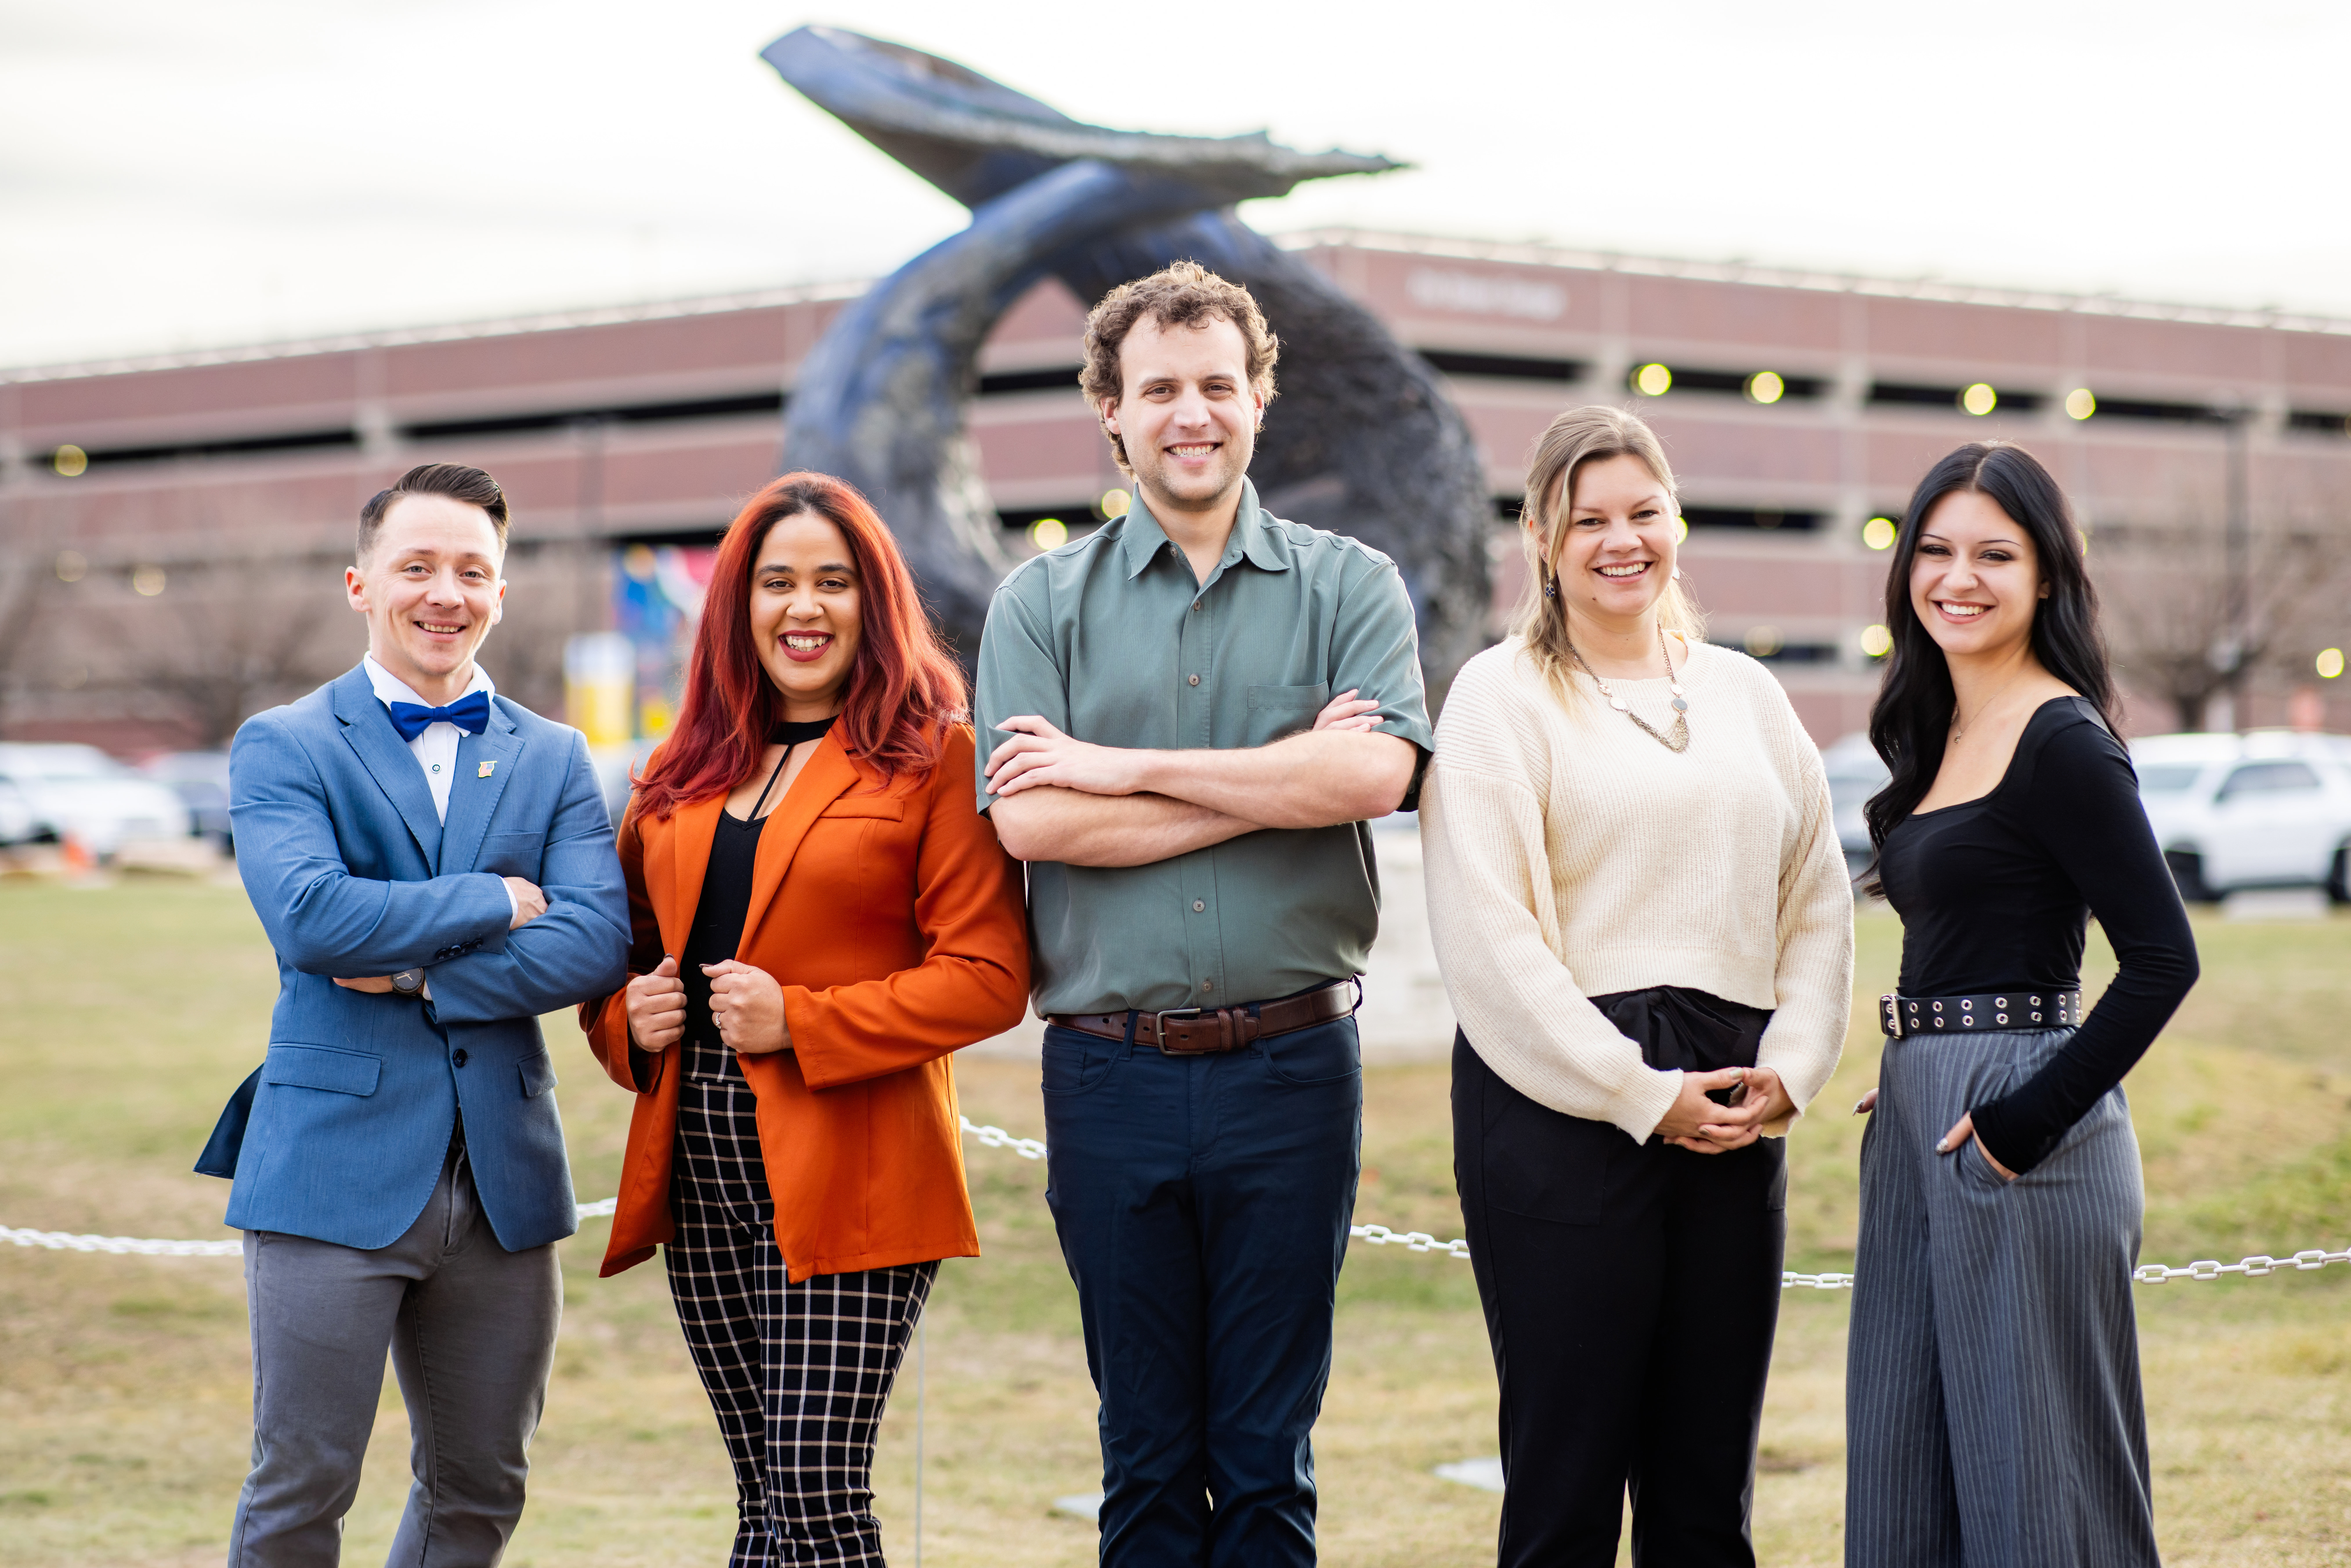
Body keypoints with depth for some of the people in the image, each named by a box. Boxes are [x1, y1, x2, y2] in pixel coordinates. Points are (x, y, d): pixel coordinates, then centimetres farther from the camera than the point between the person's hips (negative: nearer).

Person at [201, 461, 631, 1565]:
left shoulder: (554, 759, 11)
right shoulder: (282, 747, 0)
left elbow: (597, 942, -4)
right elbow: (307, 915, -18)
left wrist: (420, 973, -13)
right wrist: (495, 904, -9)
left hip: (503, 1178, 4)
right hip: (337, 1171, -4)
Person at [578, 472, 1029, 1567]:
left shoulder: (934, 758, -2)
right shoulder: (687, 770, 16)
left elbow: (989, 973, -10)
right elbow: (622, 939, 24)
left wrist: (802, 1022, -16)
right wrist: (627, 1019, 1)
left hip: (847, 1179, -6)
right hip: (699, 1167, 6)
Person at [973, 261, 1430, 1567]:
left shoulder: (1349, 587, 5)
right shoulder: (1044, 603, 6)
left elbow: (1373, 775, -13)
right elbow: (1031, 823, -7)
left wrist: (1120, 767, -10)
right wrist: (1280, 785, -10)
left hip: (1291, 1064, -1)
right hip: (1111, 1064, 1)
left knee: (1269, 1451, 5)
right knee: (1147, 1454, 8)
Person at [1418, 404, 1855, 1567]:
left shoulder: (1744, 693, 17)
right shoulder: (1502, 695, 1)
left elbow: (1818, 901, 15)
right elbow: (1487, 934, -8)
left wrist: (1789, 1068, -1)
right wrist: (1641, 1095, -11)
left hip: (1733, 1109, 5)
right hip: (1563, 1101, -5)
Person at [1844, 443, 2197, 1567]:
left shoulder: (2063, 743, -13)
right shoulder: (1940, 734, 14)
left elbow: (2163, 958, -19)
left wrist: (2031, 1117, -20)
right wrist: (1908, 1094, 10)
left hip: (2019, 1138, -9)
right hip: (1916, 1120, 9)